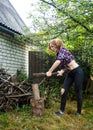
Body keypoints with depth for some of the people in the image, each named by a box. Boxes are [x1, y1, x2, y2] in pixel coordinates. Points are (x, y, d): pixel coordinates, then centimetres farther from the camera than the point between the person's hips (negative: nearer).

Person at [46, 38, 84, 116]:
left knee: (78, 92, 2)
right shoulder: (58, 54, 9)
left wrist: (49, 71, -25)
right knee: (63, 91, 0)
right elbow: (65, 65, 10)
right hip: (70, 73, 8)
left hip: (77, 72, -8)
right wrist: (61, 71, -10)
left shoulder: (62, 50, -16)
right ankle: (62, 110, 11)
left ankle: (79, 112, 17)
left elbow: (58, 61, -31)